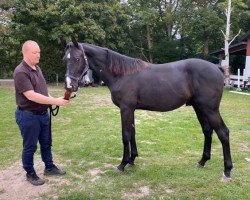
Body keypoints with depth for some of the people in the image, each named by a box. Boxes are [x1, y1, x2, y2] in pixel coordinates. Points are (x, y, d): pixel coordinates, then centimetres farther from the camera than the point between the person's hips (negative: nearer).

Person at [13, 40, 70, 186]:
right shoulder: (21, 72, -20)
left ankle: (49, 167, 35)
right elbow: (31, 96, -28)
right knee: (30, 147, 7)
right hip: (28, 116, -8)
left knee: (46, 143, 19)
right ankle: (30, 174, 25)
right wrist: (55, 101, -28)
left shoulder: (37, 68, 8)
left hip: (43, 113, 8)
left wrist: (53, 100, 0)